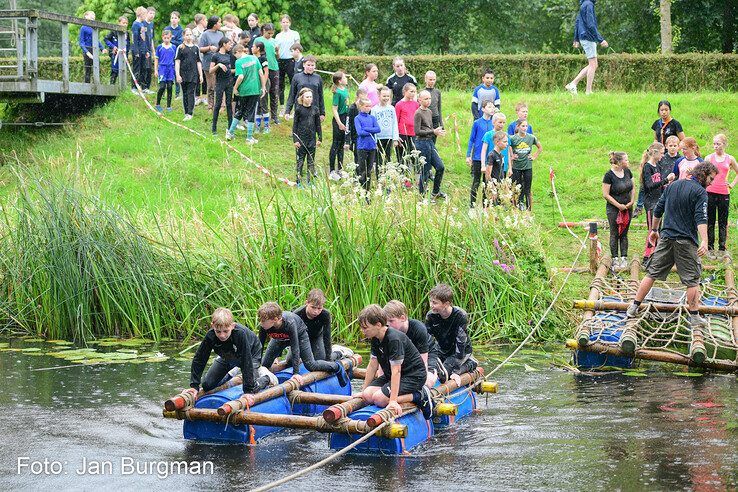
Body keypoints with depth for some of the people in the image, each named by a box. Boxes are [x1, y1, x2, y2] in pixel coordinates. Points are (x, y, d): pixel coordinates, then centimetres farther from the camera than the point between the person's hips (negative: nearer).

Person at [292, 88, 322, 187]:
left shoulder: (315, 110, 3)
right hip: (301, 139, -3)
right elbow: (295, 125, -3)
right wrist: (295, 140, -7)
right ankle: (299, 182, 11)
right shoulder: (299, 110, -5)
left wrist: (320, 138, 7)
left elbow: (318, 125, 10)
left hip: (312, 140, 3)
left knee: (311, 162, 8)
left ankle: (310, 181, 17)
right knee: (300, 161, 3)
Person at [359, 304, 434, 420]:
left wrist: (393, 401, -33)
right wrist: (363, 390, 10)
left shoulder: (394, 339, -27)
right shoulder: (375, 339, 2)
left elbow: (396, 370, -30)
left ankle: (420, 396, -11)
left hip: (414, 376, -9)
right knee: (367, 395, -11)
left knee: (379, 399, -25)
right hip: (390, 375, 9)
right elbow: (373, 365, 9)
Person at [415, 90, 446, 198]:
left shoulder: (429, 112, 13)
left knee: (440, 167, 6)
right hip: (422, 142, -8)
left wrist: (437, 131, 1)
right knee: (425, 171, -2)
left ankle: (436, 191, 21)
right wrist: (433, 132, -18)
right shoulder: (418, 113, -12)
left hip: (430, 142, 8)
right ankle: (422, 195, 9)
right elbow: (417, 131, -18)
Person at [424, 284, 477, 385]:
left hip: (461, 352, -5)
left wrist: (455, 371, -32)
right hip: (442, 351, 5)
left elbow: (460, 343, -28)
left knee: (442, 374, -26)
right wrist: (431, 368, -23)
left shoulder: (460, 315, -27)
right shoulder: (430, 316, -14)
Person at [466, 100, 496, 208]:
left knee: (488, 183, 8)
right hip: (477, 158, -3)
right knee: (476, 182, 2)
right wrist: (468, 156, -3)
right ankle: (472, 205, 10)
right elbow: (471, 140, 0)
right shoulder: (477, 123, -4)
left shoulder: (493, 124, 5)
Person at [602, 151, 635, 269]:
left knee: (624, 233, 7)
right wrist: (618, 205, -15)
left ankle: (624, 258, 10)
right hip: (613, 209, -5)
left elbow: (633, 188, 14)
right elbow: (606, 194, -13)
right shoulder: (609, 175, -14)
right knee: (614, 234, 1)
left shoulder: (627, 172, 4)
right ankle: (615, 259, 7)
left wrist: (632, 201, 0)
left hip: (627, 208, 5)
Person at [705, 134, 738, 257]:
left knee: (723, 222, 5)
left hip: (724, 193, 1)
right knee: (710, 222, 3)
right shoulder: (709, 158, 2)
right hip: (710, 192, -1)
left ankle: (722, 249, 11)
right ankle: (710, 248, 9)